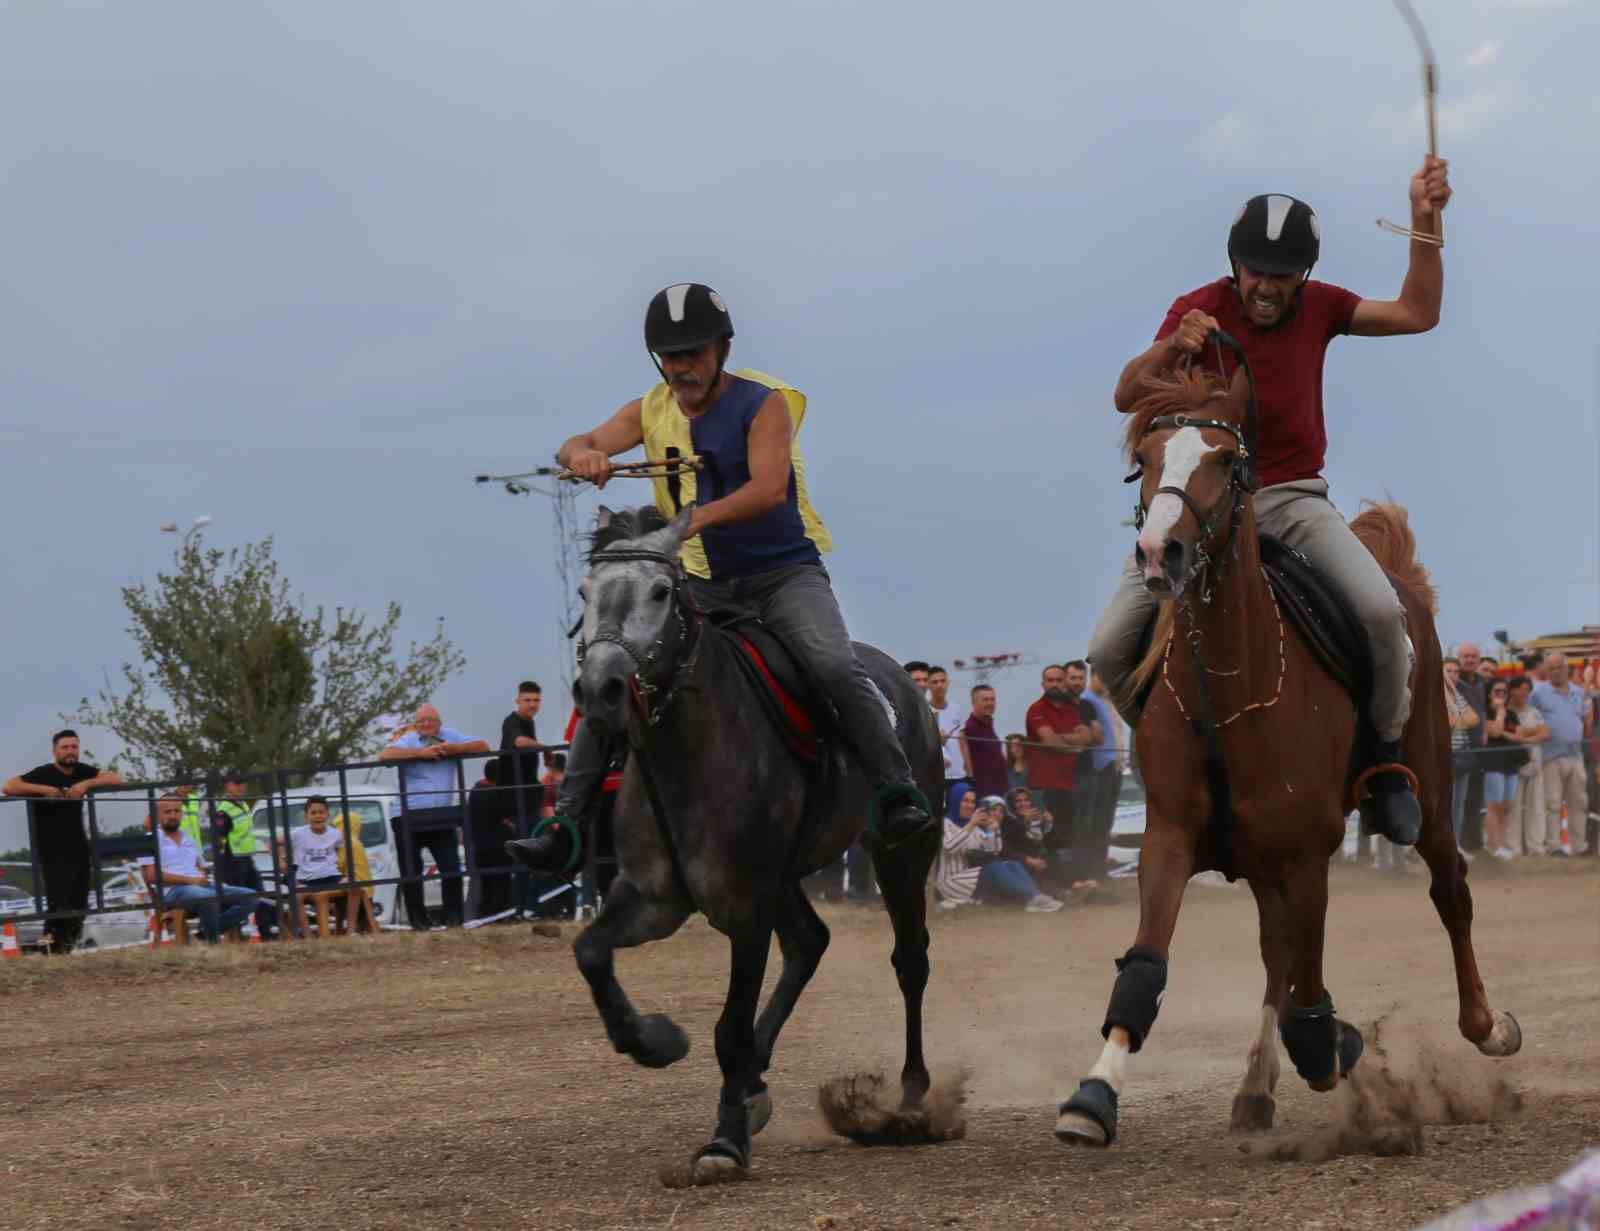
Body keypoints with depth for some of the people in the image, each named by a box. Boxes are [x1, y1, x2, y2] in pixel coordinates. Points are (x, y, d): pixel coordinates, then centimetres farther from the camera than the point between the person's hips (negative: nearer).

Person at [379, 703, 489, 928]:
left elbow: (482, 747, 2)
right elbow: (384, 755, -18)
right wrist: (421, 752, -20)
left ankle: (454, 918, 6)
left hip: (442, 816, 2)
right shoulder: (408, 741, 1)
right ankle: (418, 922, 10)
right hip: (409, 819, -2)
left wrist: (452, 749, -13)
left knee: (451, 869, -2)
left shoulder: (450, 737, 9)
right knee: (411, 873, 2)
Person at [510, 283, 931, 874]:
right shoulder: (652, 411, 5)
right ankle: (566, 824, -3)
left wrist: (700, 517, -43)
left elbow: (769, 489, -26)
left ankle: (897, 793, -24)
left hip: (783, 572, -4)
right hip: (698, 582, 4)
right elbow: (579, 446, -6)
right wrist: (582, 454, -32)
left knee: (836, 667, -29)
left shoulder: (764, 404, -11)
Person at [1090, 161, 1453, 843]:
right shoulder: (1199, 309, -3)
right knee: (1110, 648, -16)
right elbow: (1127, 397, -12)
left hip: (1293, 497, 1)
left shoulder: (1319, 307, 6)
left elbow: (1416, 315, 5)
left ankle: (1386, 755, -4)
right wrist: (1172, 347, -33)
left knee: (1381, 611, -27)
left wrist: (1425, 222, -4)